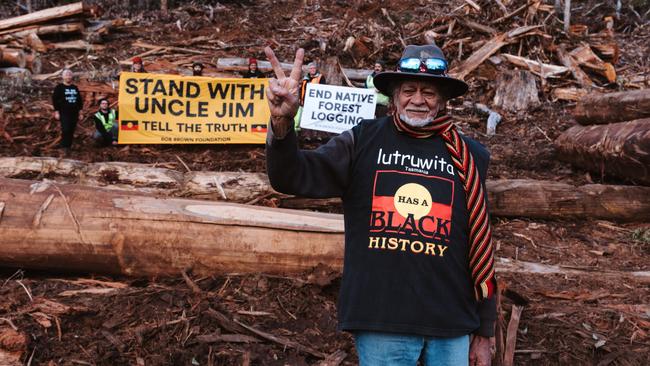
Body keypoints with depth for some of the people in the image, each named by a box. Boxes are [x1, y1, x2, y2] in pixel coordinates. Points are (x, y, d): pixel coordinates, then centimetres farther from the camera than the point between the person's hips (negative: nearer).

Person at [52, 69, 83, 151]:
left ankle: (69, 145, 12)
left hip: (74, 113, 5)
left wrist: (80, 110, 14)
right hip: (64, 113, -5)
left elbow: (79, 100, 20)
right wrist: (56, 111, -10)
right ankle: (65, 146, -7)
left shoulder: (75, 88, 15)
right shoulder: (59, 87, -1)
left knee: (71, 131, 5)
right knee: (65, 130, -15)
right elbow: (55, 99, -4)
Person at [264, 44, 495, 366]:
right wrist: (282, 122, -26)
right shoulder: (363, 141, 1)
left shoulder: (469, 157, 5)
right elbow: (292, 177, -6)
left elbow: (480, 246, 8)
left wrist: (484, 332, 10)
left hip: (452, 329, 2)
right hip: (380, 326, -2)